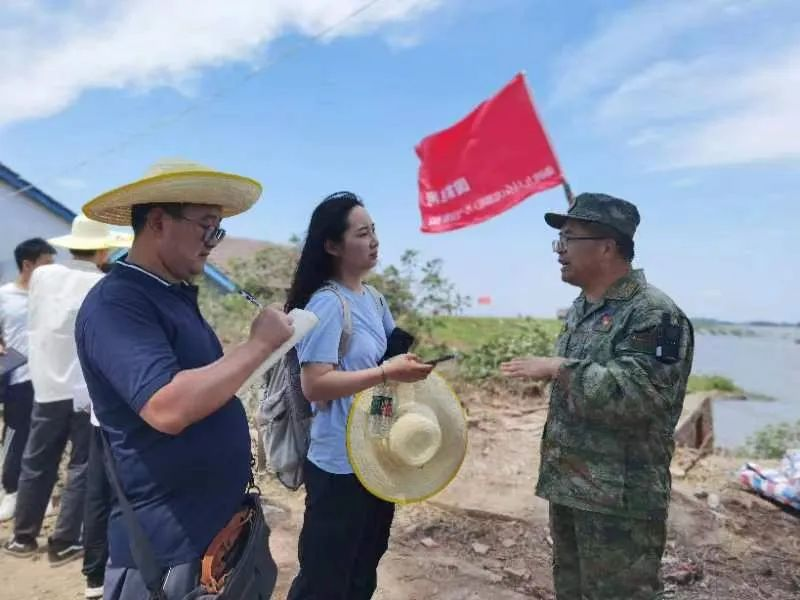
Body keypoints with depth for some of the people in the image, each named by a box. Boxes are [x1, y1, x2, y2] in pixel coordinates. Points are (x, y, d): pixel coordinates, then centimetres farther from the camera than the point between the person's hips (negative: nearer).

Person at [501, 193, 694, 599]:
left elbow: (634, 396, -29)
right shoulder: (580, 310, 11)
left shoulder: (655, 314, -17)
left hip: (621, 501, -9)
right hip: (567, 488, 9)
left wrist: (560, 369, -24)